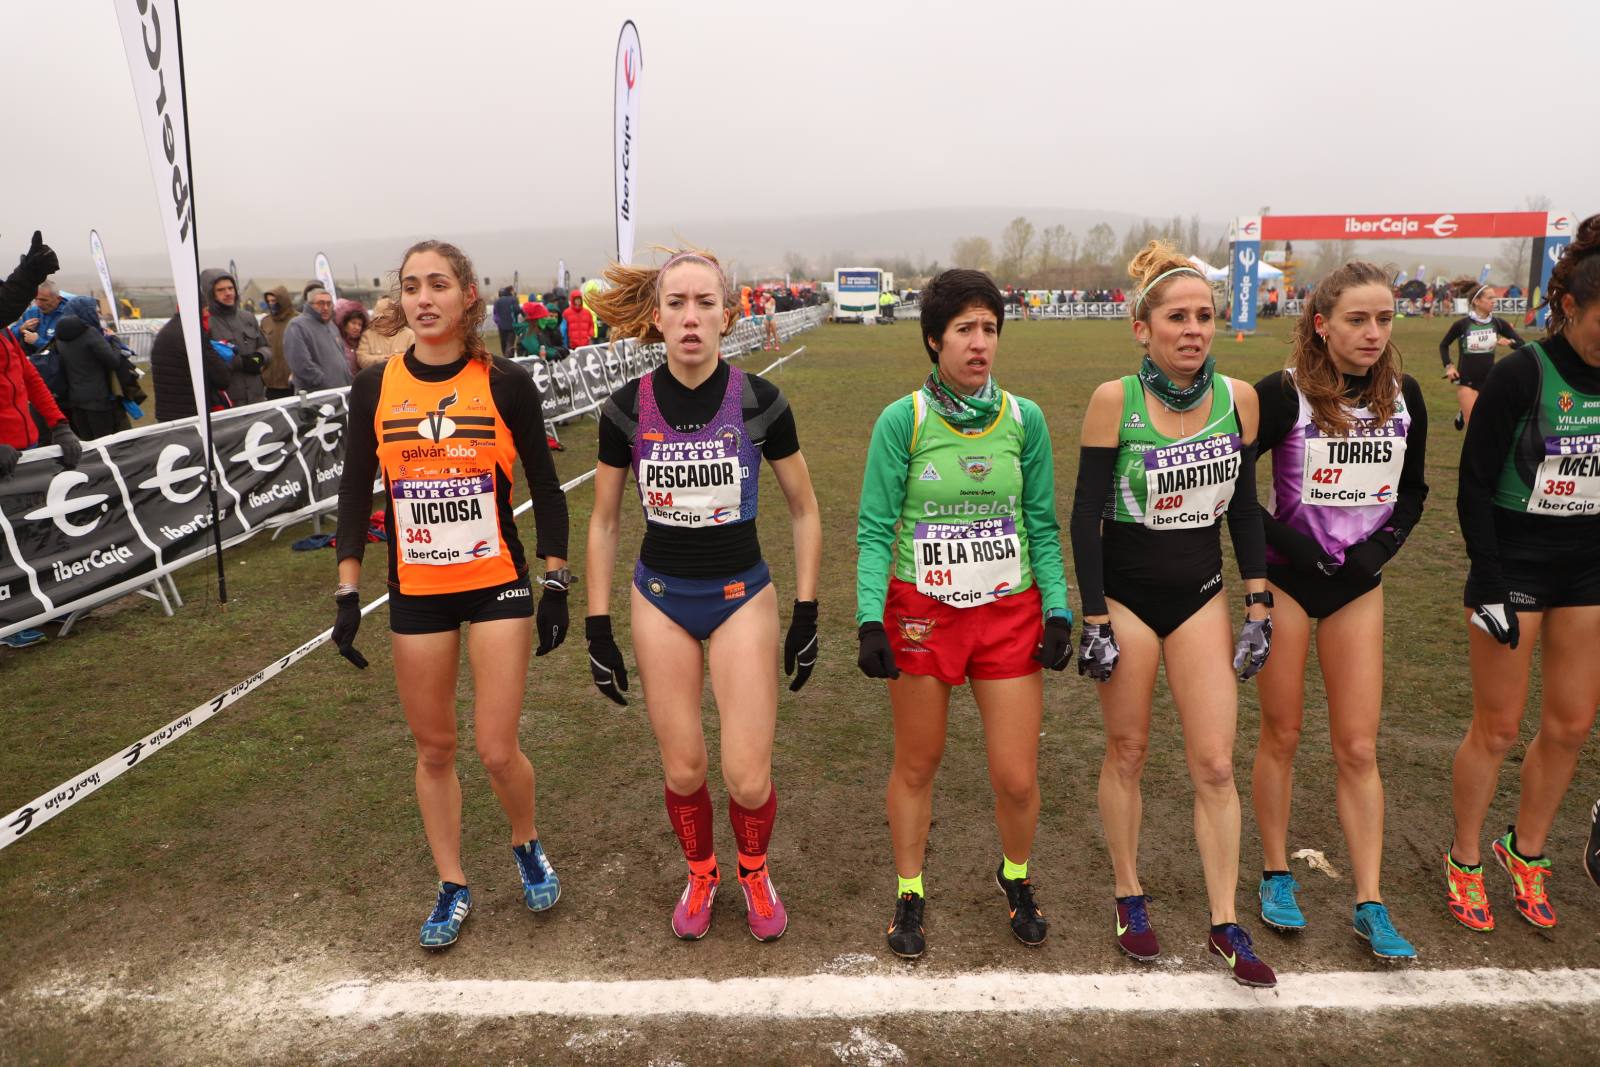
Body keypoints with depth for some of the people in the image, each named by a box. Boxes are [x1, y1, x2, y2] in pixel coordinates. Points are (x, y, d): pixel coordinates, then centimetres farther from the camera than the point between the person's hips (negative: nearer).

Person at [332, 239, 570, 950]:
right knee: (433, 749, 11)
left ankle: (527, 845, 30)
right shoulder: (375, 386, 0)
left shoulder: (504, 382, -7)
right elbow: (355, 493, 5)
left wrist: (556, 584, -3)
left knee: (497, 750, -2)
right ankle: (452, 886, 31)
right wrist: (348, 594, 1)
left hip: (498, 586, -2)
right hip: (415, 594, 3)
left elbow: (545, 486, -1)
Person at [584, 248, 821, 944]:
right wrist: (598, 627, 2)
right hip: (661, 598, 1)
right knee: (682, 770, 6)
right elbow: (603, 522, 4)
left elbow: (803, 511, 1)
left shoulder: (759, 401, -10)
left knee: (748, 778, -4)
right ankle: (700, 872, 37)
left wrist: (806, 614, -1)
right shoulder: (627, 409, -6)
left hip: (743, 595, -1)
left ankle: (754, 871, 30)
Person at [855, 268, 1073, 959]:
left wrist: (1057, 610, -1)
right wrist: (869, 620, -16)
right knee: (916, 766, 12)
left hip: (1010, 612, 2)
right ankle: (909, 895, 35)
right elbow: (874, 530, -7)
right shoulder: (903, 420, -8)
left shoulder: (1024, 419, 0)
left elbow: (1042, 525, 6)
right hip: (921, 613, -2)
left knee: (1018, 779, 4)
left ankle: (1015, 876, 36)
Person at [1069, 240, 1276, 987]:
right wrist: (1093, 620, -11)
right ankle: (1130, 898, 30)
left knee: (1214, 763, 3)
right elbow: (1085, 514, -10)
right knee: (1127, 753, 11)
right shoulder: (1114, 400, -13)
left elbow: (1244, 505, 7)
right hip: (1126, 594, -3)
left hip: (1201, 594, 3)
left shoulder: (1238, 397, -3)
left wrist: (1258, 603, 4)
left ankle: (1225, 925, 18)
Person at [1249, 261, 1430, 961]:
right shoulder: (1284, 394, -13)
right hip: (1288, 579, -3)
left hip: (1358, 585, 4)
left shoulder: (1403, 397, 1)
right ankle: (1276, 878, 25)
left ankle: (1369, 904, 15)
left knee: (1359, 748, 5)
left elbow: (1413, 490, 12)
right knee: (1282, 737, 8)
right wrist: (1282, 541, -17)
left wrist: (1382, 546, -4)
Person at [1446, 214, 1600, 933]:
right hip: (1513, 561, -5)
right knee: (1498, 727, 2)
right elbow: (1474, 488, -13)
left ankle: (1526, 851, 31)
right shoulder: (1522, 375, -15)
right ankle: (1464, 860, 21)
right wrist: (1490, 587, -17)